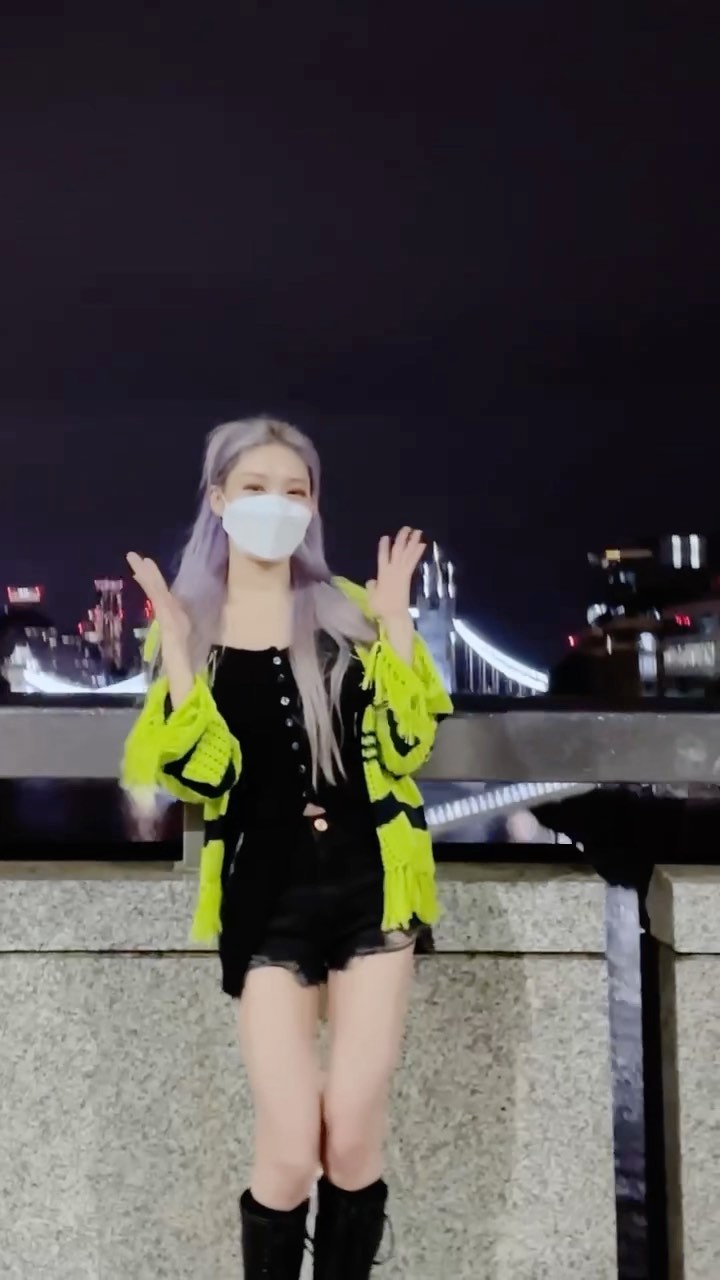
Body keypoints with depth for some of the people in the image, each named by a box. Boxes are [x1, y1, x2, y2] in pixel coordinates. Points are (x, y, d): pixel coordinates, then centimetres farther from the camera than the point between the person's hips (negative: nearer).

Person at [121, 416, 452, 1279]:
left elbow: (406, 745, -4)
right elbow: (193, 777, -8)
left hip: (367, 886, 1)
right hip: (268, 899, -1)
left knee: (353, 1143, 5)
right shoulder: (191, 626, 3)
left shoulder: (348, 611, 4)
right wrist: (177, 646, -15)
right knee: (289, 1151, -1)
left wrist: (396, 620, -9)